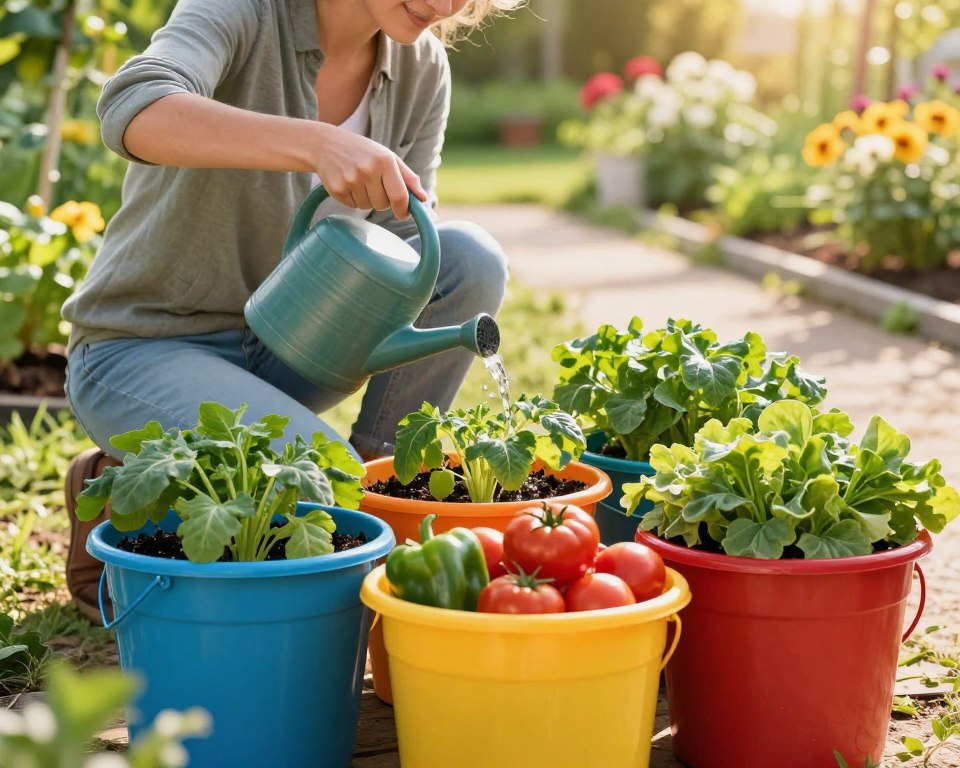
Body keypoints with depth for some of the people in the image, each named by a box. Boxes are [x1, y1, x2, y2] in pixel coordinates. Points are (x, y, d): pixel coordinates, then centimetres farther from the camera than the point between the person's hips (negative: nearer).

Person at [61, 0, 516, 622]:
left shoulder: (422, 69, 0)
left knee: (470, 256, -16)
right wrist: (320, 143, -50)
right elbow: (130, 110, -37)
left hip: (279, 350, 6)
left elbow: (406, 247, 0)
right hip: (143, 350, -6)